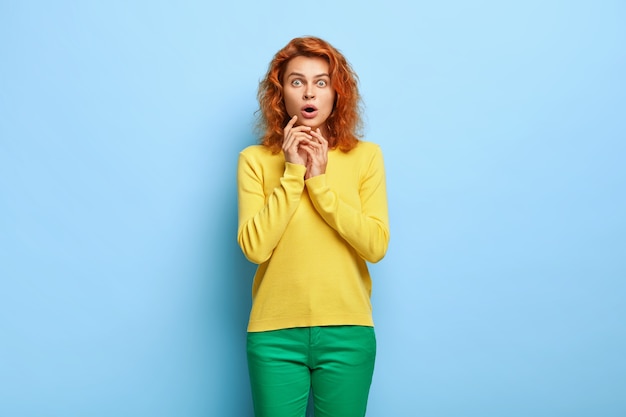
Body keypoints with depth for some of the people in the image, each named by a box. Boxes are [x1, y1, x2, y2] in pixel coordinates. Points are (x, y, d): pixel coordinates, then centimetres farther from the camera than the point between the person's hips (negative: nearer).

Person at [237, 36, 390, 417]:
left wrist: (319, 181, -12)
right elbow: (254, 247, -10)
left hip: (347, 332, 1)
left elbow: (376, 246, -8)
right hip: (275, 334, 0)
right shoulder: (255, 160, -1)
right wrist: (292, 173, -13)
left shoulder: (366, 156, 1)